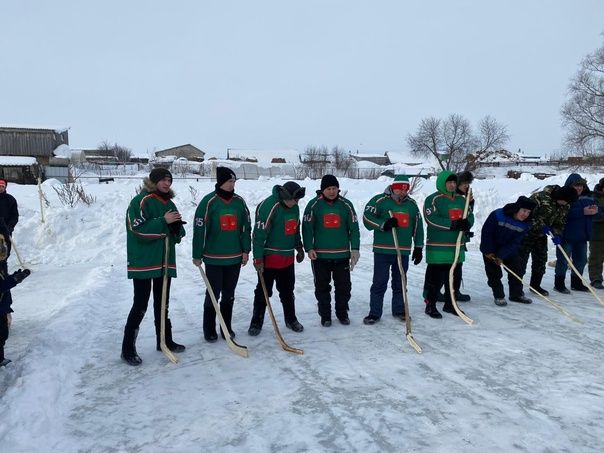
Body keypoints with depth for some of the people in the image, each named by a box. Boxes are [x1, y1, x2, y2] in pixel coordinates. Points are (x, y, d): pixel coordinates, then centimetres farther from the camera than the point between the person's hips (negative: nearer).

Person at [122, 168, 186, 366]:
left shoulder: (169, 204, 12)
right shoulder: (141, 201, -10)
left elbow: (177, 235, 15)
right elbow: (139, 230, -21)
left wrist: (177, 226, -7)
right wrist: (163, 221, -22)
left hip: (165, 262, 7)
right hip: (143, 262, -7)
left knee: (162, 304, 17)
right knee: (140, 306, -3)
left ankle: (165, 341, 29)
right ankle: (128, 349, 8)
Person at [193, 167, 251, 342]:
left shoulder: (239, 201, 4)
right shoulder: (209, 201, -11)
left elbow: (246, 227, 9)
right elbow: (199, 230, -11)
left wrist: (245, 250, 6)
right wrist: (197, 255, -9)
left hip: (235, 257, 4)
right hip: (213, 258, -4)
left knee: (229, 294, 14)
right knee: (213, 294, 5)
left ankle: (227, 327, 28)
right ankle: (209, 329, 20)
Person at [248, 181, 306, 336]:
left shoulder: (294, 207, 3)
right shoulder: (268, 206, -21)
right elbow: (259, 234, -22)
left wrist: (299, 248, 21)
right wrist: (258, 258, -21)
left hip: (288, 258, 7)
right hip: (269, 258, -6)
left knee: (288, 291, 16)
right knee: (263, 291, 5)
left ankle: (291, 320, 30)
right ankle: (256, 322, 19)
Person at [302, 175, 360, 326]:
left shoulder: (346, 204, 2)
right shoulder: (314, 205, -4)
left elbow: (354, 227, 4)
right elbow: (307, 227, -3)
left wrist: (355, 248, -1)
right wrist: (309, 248, -10)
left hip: (342, 254, 1)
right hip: (320, 255, -1)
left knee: (344, 286, 9)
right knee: (322, 287, 8)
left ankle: (342, 313, 27)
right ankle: (325, 315, 23)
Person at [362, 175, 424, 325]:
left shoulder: (412, 204, 10)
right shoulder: (379, 200, -5)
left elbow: (418, 226, 14)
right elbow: (367, 218, -9)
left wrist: (418, 248, 12)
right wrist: (384, 225, -22)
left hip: (403, 251, 4)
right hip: (382, 250, -4)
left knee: (400, 283, 13)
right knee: (379, 283, -1)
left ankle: (399, 310, 26)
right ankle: (374, 313, 8)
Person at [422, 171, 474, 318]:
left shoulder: (461, 199, 14)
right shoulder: (433, 199, -9)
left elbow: (470, 216, 12)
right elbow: (432, 219, -20)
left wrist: (467, 223, -13)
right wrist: (453, 224, -25)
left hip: (457, 247, 7)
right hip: (438, 248, -7)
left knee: (453, 278, 16)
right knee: (436, 278, -3)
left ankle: (450, 304, 30)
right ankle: (430, 305, 10)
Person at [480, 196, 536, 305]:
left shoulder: (525, 224, -14)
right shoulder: (497, 215, -27)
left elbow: (515, 242, -16)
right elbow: (486, 232, -21)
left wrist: (501, 256, -24)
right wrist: (488, 251, -19)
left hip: (509, 250, 4)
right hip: (490, 249, -4)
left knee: (517, 269, 6)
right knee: (494, 272, -3)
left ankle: (517, 294, 23)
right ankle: (499, 296, 10)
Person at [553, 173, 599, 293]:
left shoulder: (588, 197, 8)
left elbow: (593, 210, 16)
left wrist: (594, 210, -8)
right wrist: (583, 212, -27)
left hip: (582, 235, 7)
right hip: (567, 235, -7)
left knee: (581, 260, 15)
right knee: (563, 260, 1)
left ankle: (576, 283, 30)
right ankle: (559, 284, 12)